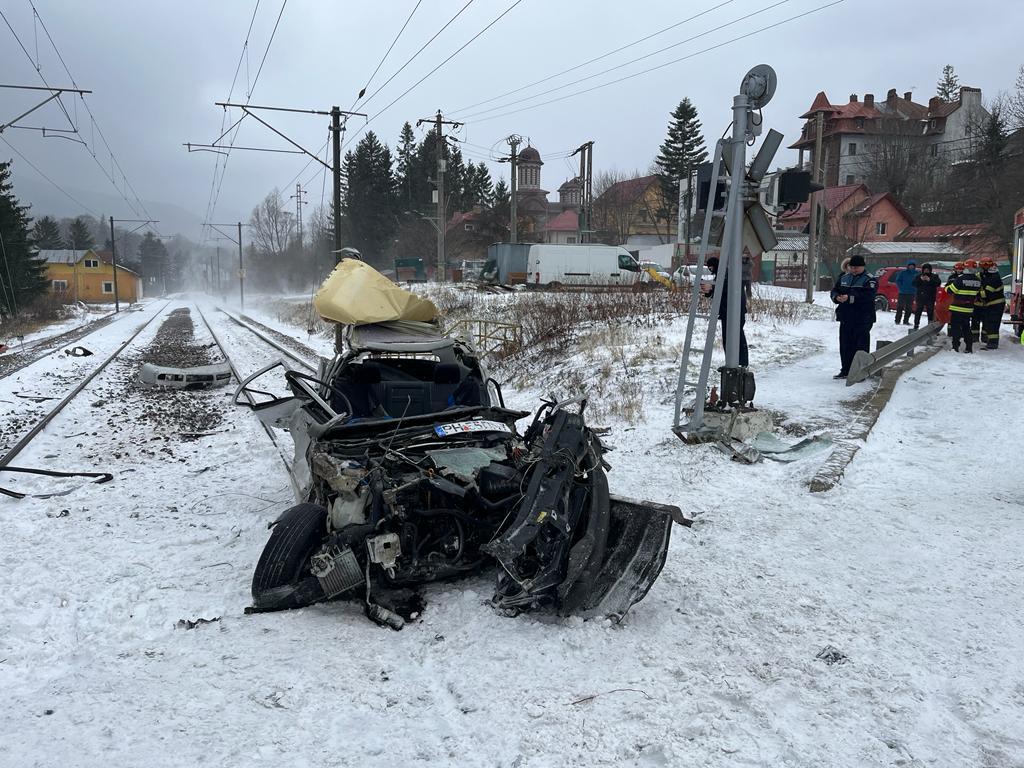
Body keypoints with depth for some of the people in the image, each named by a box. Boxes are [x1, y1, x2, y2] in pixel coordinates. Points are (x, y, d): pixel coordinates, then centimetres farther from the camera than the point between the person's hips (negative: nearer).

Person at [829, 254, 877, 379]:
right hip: (845, 318, 6)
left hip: (862, 320, -6)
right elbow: (834, 290, 13)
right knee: (845, 345, 11)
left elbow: (867, 296, -20)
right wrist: (836, 297, -10)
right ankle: (845, 370, 21)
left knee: (861, 345, -4)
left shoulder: (869, 280, -6)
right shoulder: (843, 278, 15)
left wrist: (850, 298, -28)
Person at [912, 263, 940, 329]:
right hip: (920, 297, 1)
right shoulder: (919, 276, 10)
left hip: (930, 298, -1)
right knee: (918, 312, 2)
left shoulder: (934, 276, 6)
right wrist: (920, 279, -18)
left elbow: (937, 283, -11)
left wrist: (930, 280, -23)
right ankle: (916, 325, 7)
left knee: (930, 312, 0)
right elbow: (914, 284, -3)